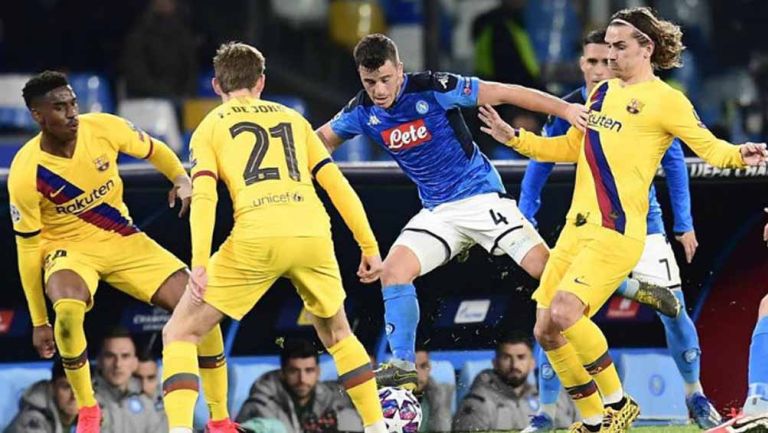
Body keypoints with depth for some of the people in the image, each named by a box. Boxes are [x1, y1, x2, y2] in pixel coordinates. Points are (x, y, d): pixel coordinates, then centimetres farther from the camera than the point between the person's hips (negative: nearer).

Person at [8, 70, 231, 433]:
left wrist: (182, 179, -15)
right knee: (68, 308, -37)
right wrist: (38, 321, -10)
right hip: (69, 248, -3)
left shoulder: (102, 128, -16)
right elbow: (28, 249, -13)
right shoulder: (26, 174, -22)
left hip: (124, 240, 4)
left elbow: (154, 150, 6)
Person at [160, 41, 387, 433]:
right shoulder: (292, 118, 26)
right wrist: (369, 246, 22)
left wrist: (200, 264, -8)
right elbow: (337, 185, 20)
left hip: (257, 239, -3)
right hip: (313, 236, 3)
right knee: (337, 334, 30)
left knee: (180, 333, 8)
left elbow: (203, 197, 0)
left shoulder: (210, 127, 16)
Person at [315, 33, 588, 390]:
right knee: (394, 271, -13)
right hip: (437, 211, 5)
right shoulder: (362, 112, -4)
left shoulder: (432, 89, -19)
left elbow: (503, 93, -17)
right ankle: (403, 367, -4)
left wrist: (565, 109, -22)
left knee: (545, 267, -17)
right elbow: (322, 139, 15)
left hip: (481, 196, -5)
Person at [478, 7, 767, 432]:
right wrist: (514, 138, 23)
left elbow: (708, 146, -10)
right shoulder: (602, 92, 17)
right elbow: (570, 147, 29)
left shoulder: (664, 99, -4)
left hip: (617, 231, -8)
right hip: (577, 226, 8)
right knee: (545, 331, 3)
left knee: (564, 314, -25)